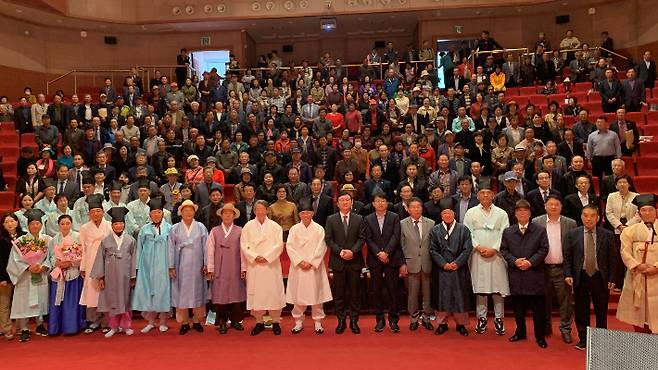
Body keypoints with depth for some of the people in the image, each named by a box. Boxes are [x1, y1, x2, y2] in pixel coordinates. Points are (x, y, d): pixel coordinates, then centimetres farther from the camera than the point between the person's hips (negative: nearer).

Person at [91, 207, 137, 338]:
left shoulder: (130, 240, 0)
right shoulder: (105, 241, 2)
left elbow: (134, 258, 2)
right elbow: (100, 259, 4)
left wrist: (133, 277, -1)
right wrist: (100, 277, 0)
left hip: (125, 275, -1)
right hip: (110, 275, 1)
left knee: (125, 300, 7)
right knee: (111, 300, 6)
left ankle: (126, 325, 20)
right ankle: (114, 327, 18)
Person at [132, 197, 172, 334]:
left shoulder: (169, 228, 2)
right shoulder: (144, 229, 8)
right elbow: (139, 249, 10)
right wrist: (138, 266, 4)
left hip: (163, 265, -2)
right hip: (147, 265, 2)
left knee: (162, 290, 1)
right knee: (147, 290, 2)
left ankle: (163, 322, 13)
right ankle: (150, 321, 17)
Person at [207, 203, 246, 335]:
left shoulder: (240, 231, 3)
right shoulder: (214, 231, 6)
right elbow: (210, 251, 5)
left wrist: (243, 268, 0)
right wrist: (210, 269, 1)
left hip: (235, 270, 0)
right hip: (219, 270, 0)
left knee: (236, 295, 4)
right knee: (220, 296, 3)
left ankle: (235, 320, 19)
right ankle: (222, 322, 15)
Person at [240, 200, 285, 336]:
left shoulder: (275, 226, 4)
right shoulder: (248, 226, 7)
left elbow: (279, 245, -3)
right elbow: (244, 245, 1)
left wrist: (266, 257, -11)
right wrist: (255, 257, -11)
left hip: (271, 264, -1)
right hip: (254, 264, 1)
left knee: (274, 292, -1)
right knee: (256, 293, 3)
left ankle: (276, 321, 10)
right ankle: (259, 321, 14)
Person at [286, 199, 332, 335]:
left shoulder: (319, 229, 0)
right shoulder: (294, 229, 4)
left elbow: (321, 248, -4)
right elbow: (290, 247, -1)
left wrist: (311, 262, -11)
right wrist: (300, 261, -11)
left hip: (314, 267, -1)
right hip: (298, 267, 1)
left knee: (316, 293, 2)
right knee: (298, 294, 4)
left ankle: (318, 322, 14)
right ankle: (298, 322, 17)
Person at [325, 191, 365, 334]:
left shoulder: (359, 219, 6)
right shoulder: (331, 219, 5)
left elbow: (361, 238, 1)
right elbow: (328, 239, 0)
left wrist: (352, 251, -14)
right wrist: (340, 251, -13)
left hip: (354, 260, 0)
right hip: (338, 261, 0)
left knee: (354, 292, 5)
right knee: (339, 292, 5)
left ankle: (354, 321, 15)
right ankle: (341, 321, 15)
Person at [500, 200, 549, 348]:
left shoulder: (540, 230, 4)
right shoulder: (508, 232, 10)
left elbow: (543, 249, -2)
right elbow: (504, 250, 6)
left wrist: (531, 262, -14)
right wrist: (514, 261, -11)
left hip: (535, 273, -2)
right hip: (515, 274, 2)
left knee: (538, 308, 2)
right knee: (518, 307, 11)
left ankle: (540, 336, 14)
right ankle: (520, 332, 26)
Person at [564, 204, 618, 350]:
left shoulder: (607, 235, 1)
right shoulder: (573, 234, 2)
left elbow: (612, 259, 2)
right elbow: (567, 257, 3)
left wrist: (612, 279, -3)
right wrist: (568, 274, -6)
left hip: (600, 278, 0)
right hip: (580, 278, 0)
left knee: (601, 311, 9)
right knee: (581, 311, 7)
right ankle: (583, 339, 21)